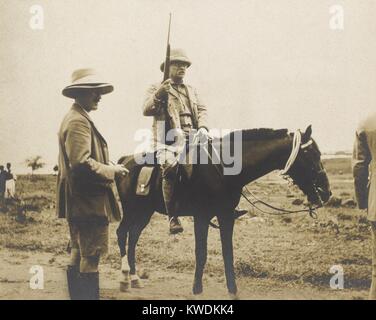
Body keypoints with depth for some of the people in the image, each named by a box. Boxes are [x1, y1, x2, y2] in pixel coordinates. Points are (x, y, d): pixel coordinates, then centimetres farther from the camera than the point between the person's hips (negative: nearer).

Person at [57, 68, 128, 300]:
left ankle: (78, 295, 26)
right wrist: (112, 171, -17)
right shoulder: (78, 121, -17)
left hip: (79, 203, 11)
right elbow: (82, 163, -28)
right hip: (89, 202, -11)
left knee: (79, 255, 17)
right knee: (91, 255, -6)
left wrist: (109, 168, 17)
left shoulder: (74, 118, 16)